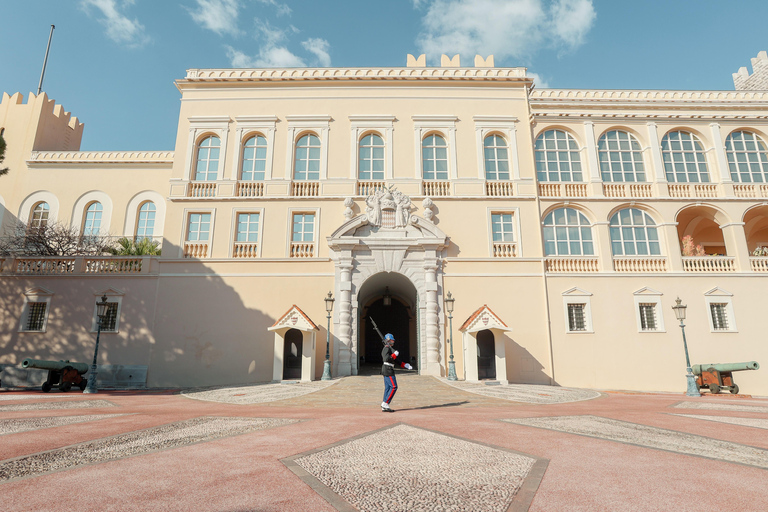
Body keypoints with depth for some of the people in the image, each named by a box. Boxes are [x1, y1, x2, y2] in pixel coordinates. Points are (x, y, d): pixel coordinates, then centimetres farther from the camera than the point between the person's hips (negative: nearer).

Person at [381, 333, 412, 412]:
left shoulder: (390, 349, 22)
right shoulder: (387, 348, -11)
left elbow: (396, 361, 24)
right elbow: (386, 359, -26)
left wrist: (405, 365, 15)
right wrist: (395, 354, -16)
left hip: (387, 370, 10)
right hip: (388, 369, -10)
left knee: (387, 388, 9)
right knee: (394, 387, -10)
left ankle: (384, 407, 10)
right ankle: (385, 404, -8)